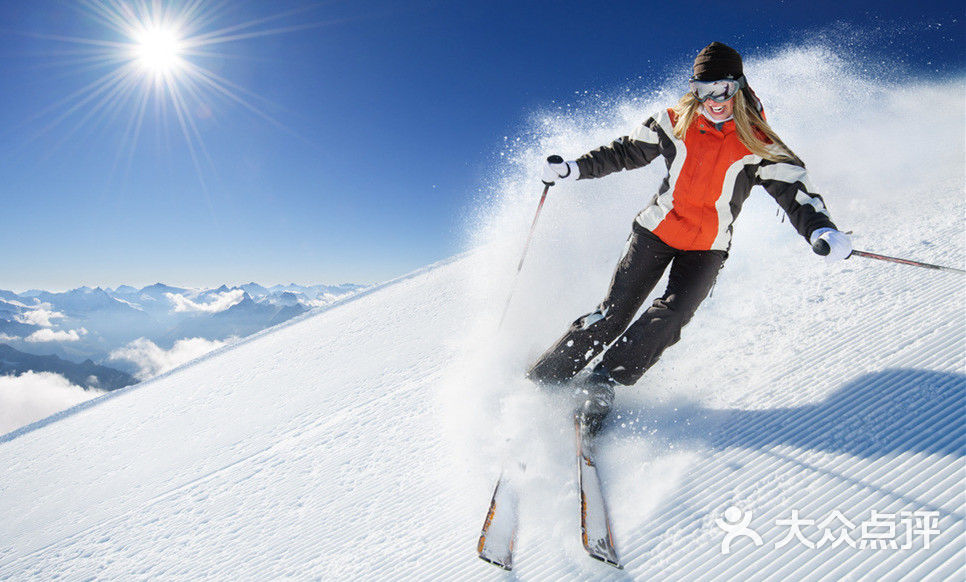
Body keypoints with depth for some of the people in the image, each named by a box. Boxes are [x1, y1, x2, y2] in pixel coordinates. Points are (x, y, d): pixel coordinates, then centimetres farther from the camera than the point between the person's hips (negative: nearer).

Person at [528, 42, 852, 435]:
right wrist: (573, 169, 0)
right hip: (657, 230, 0)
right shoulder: (675, 124, -3)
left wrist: (820, 229, -34)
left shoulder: (759, 147, -8)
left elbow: (794, 192, -14)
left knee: (670, 317, -22)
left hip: (707, 249, 0)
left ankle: (601, 384, -12)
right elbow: (625, 152, 7)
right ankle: (543, 378, 2)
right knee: (614, 312, -9)